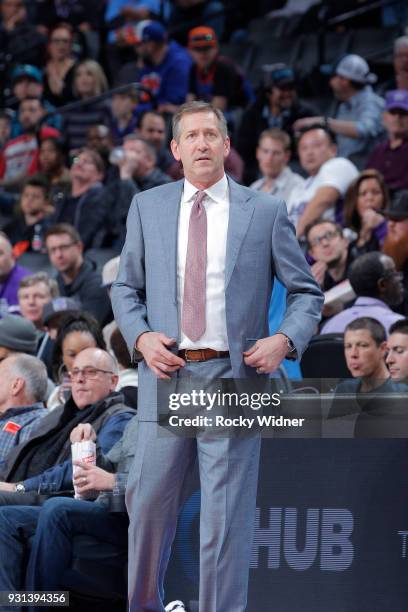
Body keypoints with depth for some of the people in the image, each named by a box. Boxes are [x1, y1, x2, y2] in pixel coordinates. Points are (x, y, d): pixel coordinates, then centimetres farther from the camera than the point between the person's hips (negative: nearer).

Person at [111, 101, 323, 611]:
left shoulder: (266, 213, 4)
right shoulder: (147, 207, 10)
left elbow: (306, 292, 7)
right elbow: (125, 287, 15)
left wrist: (285, 339, -10)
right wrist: (140, 336, -3)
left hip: (233, 377, -2)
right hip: (167, 375, 2)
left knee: (227, 517, -1)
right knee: (149, 503, 6)